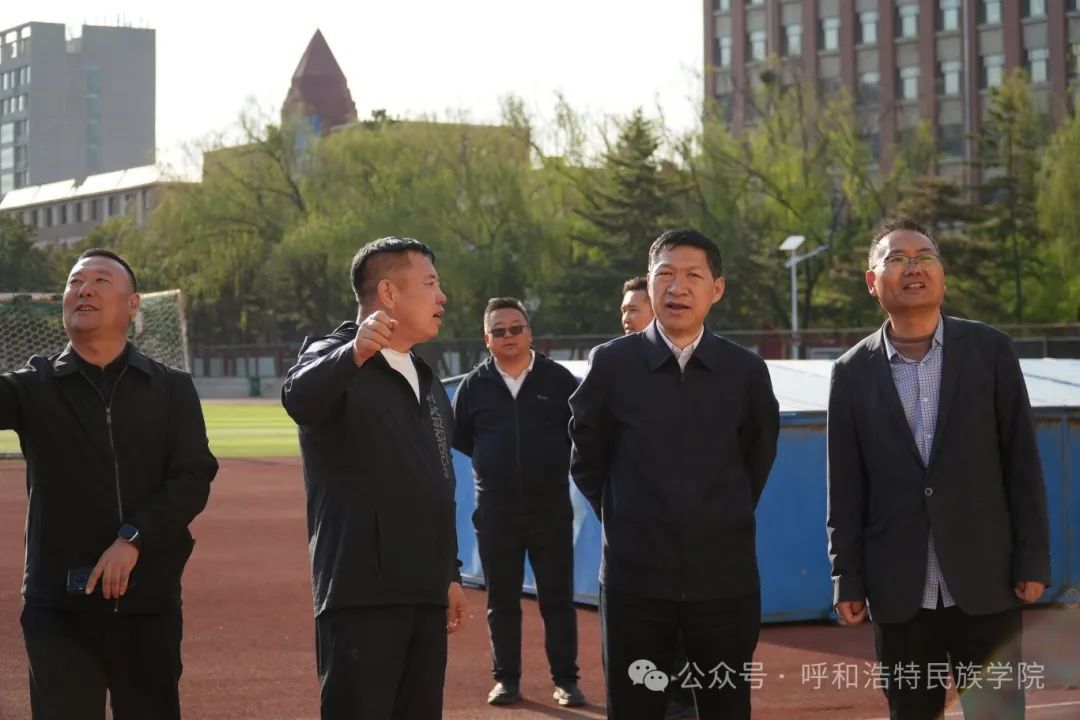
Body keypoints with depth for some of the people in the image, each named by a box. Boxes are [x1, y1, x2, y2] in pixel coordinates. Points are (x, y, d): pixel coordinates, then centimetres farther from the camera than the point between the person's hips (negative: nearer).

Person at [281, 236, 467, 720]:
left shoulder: (428, 383, 19)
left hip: (426, 594, 8)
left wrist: (450, 574, 20)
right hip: (362, 591, -8)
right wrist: (355, 353, -50)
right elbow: (299, 398, -31)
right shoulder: (334, 360, -7)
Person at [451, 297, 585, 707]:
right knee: (501, 599, 7)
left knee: (557, 597, 2)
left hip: (550, 506, -2)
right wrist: (495, 461, 8)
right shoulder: (474, 386, 4)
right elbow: (458, 437, 13)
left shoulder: (558, 379, -1)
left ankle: (566, 680, 9)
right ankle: (506, 679, 16)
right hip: (495, 509, 2)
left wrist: (553, 460, 2)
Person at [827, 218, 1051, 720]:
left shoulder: (989, 350, 2)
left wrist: (1033, 560, -3)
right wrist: (847, 580, 1)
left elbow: (1021, 461, 2)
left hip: (984, 581, -1)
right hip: (899, 590, 1)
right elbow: (846, 487, 4)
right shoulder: (853, 372, 4)